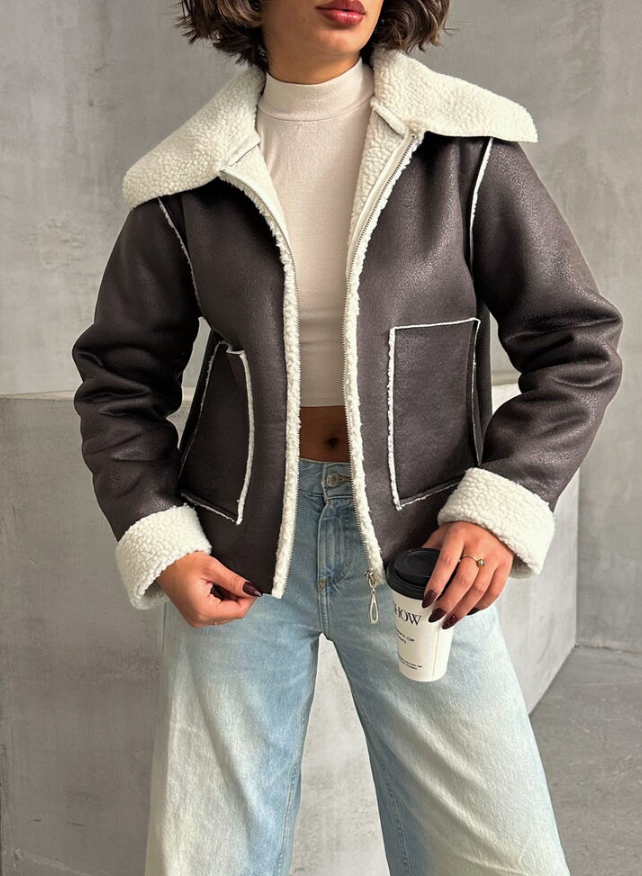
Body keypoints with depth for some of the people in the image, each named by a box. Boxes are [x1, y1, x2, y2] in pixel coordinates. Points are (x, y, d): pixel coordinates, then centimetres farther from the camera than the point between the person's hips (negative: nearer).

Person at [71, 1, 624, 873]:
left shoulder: (466, 147, -3)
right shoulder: (191, 180, 1)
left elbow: (577, 348, 0)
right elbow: (120, 377, 8)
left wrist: (500, 510, -12)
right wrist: (157, 544, -4)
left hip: (415, 547, 0)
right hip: (240, 549, 2)